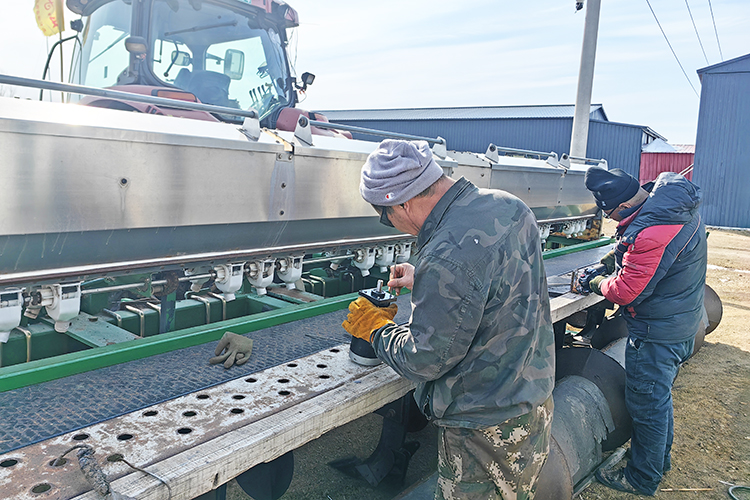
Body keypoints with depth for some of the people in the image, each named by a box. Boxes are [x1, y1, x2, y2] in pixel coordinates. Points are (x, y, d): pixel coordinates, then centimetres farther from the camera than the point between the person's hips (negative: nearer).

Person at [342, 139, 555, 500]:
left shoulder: (446, 258, -32)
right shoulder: (509, 206, -3)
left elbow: (423, 361, -20)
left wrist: (376, 328, -3)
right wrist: (423, 281, 16)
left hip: (484, 427, -9)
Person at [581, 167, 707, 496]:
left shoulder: (651, 232, -33)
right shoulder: (675, 198, -2)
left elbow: (626, 292, -25)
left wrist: (599, 284, -6)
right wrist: (618, 255, 7)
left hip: (657, 333, -10)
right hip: (683, 321, 10)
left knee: (646, 405, 7)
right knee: (659, 396, 25)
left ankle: (643, 478, 25)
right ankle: (660, 459, 44)